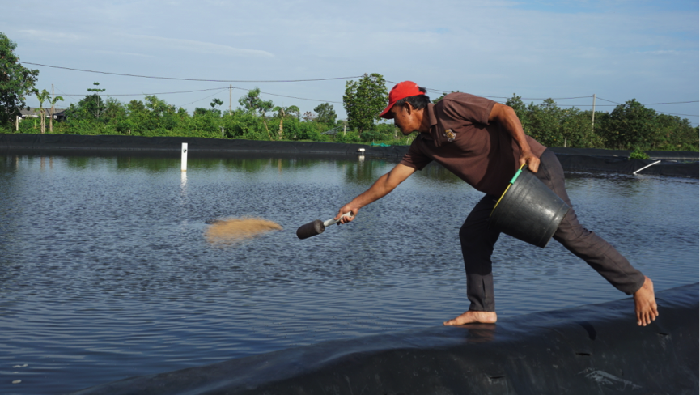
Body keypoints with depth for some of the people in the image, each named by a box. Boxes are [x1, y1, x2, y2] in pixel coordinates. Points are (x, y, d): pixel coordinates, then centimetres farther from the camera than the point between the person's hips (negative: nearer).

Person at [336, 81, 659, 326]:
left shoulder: (450, 107, -14)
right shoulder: (424, 145, 10)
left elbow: (504, 112, -17)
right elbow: (391, 180, 15)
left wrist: (526, 151, -28)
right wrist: (355, 204, 16)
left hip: (536, 170, -9)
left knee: (570, 233, -9)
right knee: (472, 235, 4)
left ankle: (637, 284, 3)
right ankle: (482, 310, 9)